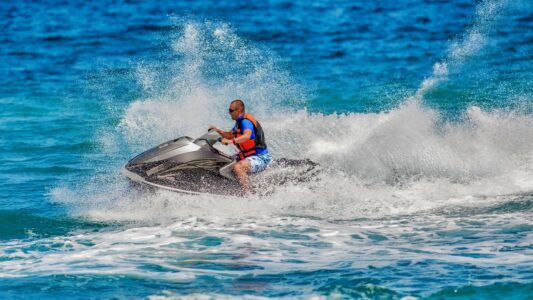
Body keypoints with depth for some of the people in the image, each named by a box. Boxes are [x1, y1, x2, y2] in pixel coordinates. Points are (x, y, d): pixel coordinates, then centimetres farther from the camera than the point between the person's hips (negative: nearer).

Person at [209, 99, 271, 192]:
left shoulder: (246, 121, -18)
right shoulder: (239, 121, 14)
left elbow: (247, 136, -39)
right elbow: (230, 135, 28)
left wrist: (231, 141, -49)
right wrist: (218, 131, 11)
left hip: (260, 158, -11)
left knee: (237, 167, -35)